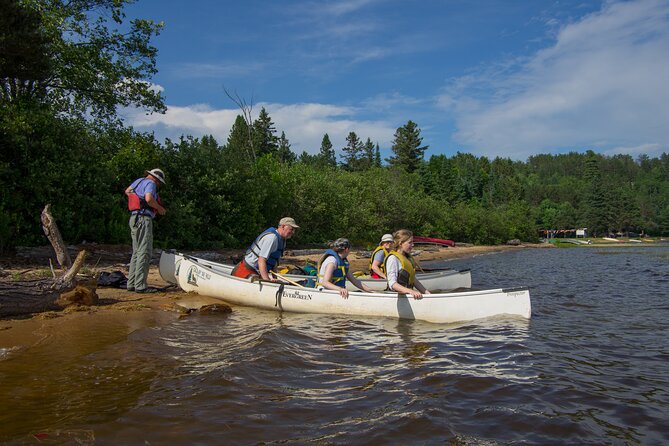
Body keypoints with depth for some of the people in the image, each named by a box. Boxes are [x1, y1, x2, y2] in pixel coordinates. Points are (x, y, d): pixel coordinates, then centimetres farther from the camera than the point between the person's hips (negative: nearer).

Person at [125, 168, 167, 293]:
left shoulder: (139, 181, 18)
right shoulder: (150, 183, -8)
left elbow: (127, 191, 32)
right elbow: (149, 198, -25)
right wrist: (159, 208, -10)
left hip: (134, 219, 10)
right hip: (143, 219, -10)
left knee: (136, 252, 13)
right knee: (145, 252, -10)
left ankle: (131, 283, 15)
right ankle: (140, 285, -13)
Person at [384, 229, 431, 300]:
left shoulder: (407, 257, 17)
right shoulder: (393, 258, -11)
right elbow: (392, 284, -19)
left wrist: (426, 292, 9)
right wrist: (410, 291, -30)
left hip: (408, 294, 8)